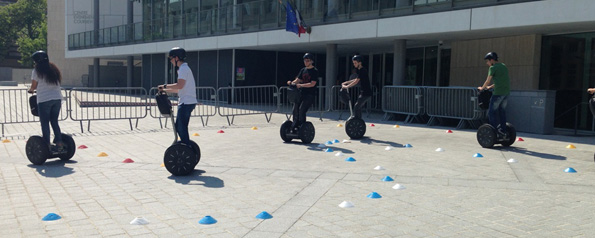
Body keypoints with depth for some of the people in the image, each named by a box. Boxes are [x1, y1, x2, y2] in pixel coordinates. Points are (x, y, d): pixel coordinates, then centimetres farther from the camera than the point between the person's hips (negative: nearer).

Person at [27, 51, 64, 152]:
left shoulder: (37, 70, -3)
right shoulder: (53, 69, 12)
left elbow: (33, 86, 1)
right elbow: (58, 83, 12)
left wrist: (30, 90, 24)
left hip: (44, 100, -5)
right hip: (57, 98, 5)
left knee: (45, 123, 2)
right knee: (54, 121, 14)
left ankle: (47, 146, 0)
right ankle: (59, 144, 12)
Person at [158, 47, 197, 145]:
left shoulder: (183, 68, -12)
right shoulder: (184, 68, 20)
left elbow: (179, 85, -27)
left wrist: (165, 86, -16)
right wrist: (165, 90, 22)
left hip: (186, 103, -10)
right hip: (186, 102, 10)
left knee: (182, 128, -6)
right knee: (179, 127, 15)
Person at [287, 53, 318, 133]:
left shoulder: (314, 71, -5)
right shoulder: (303, 70, 15)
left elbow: (312, 84, -14)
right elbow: (298, 79, 13)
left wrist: (301, 85, -22)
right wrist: (292, 82, -9)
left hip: (310, 95, -6)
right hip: (301, 93, 6)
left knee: (302, 110, -17)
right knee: (295, 109, -3)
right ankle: (294, 127, 4)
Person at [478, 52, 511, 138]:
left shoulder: (493, 68, -5)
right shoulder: (504, 66, 20)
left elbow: (488, 81, -1)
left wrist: (482, 88, 17)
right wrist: (490, 87, 33)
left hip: (498, 92, -8)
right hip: (506, 92, 8)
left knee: (492, 112, -2)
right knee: (502, 112, 12)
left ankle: (496, 131, -7)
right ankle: (503, 132, 12)